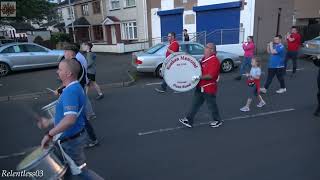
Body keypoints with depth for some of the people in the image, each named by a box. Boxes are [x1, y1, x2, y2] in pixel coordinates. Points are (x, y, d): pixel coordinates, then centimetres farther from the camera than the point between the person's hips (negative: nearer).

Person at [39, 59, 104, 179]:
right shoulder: (75, 88, 6)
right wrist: (49, 122, 18)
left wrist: (50, 134, -31)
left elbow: (70, 119, -38)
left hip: (71, 140, -10)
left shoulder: (71, 91, -27)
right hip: (70, 137, 10)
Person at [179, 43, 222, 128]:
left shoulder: (214, 61, -20)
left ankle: (218, 121, 30)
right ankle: (188, 120, 16)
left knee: (211, 105, 9)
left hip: (209, 88, -8)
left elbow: (211, 76, -28)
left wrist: (199, 77, -31)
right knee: (195, 104, 10)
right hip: (200, 87, 9)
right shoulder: (204, 58, 9)